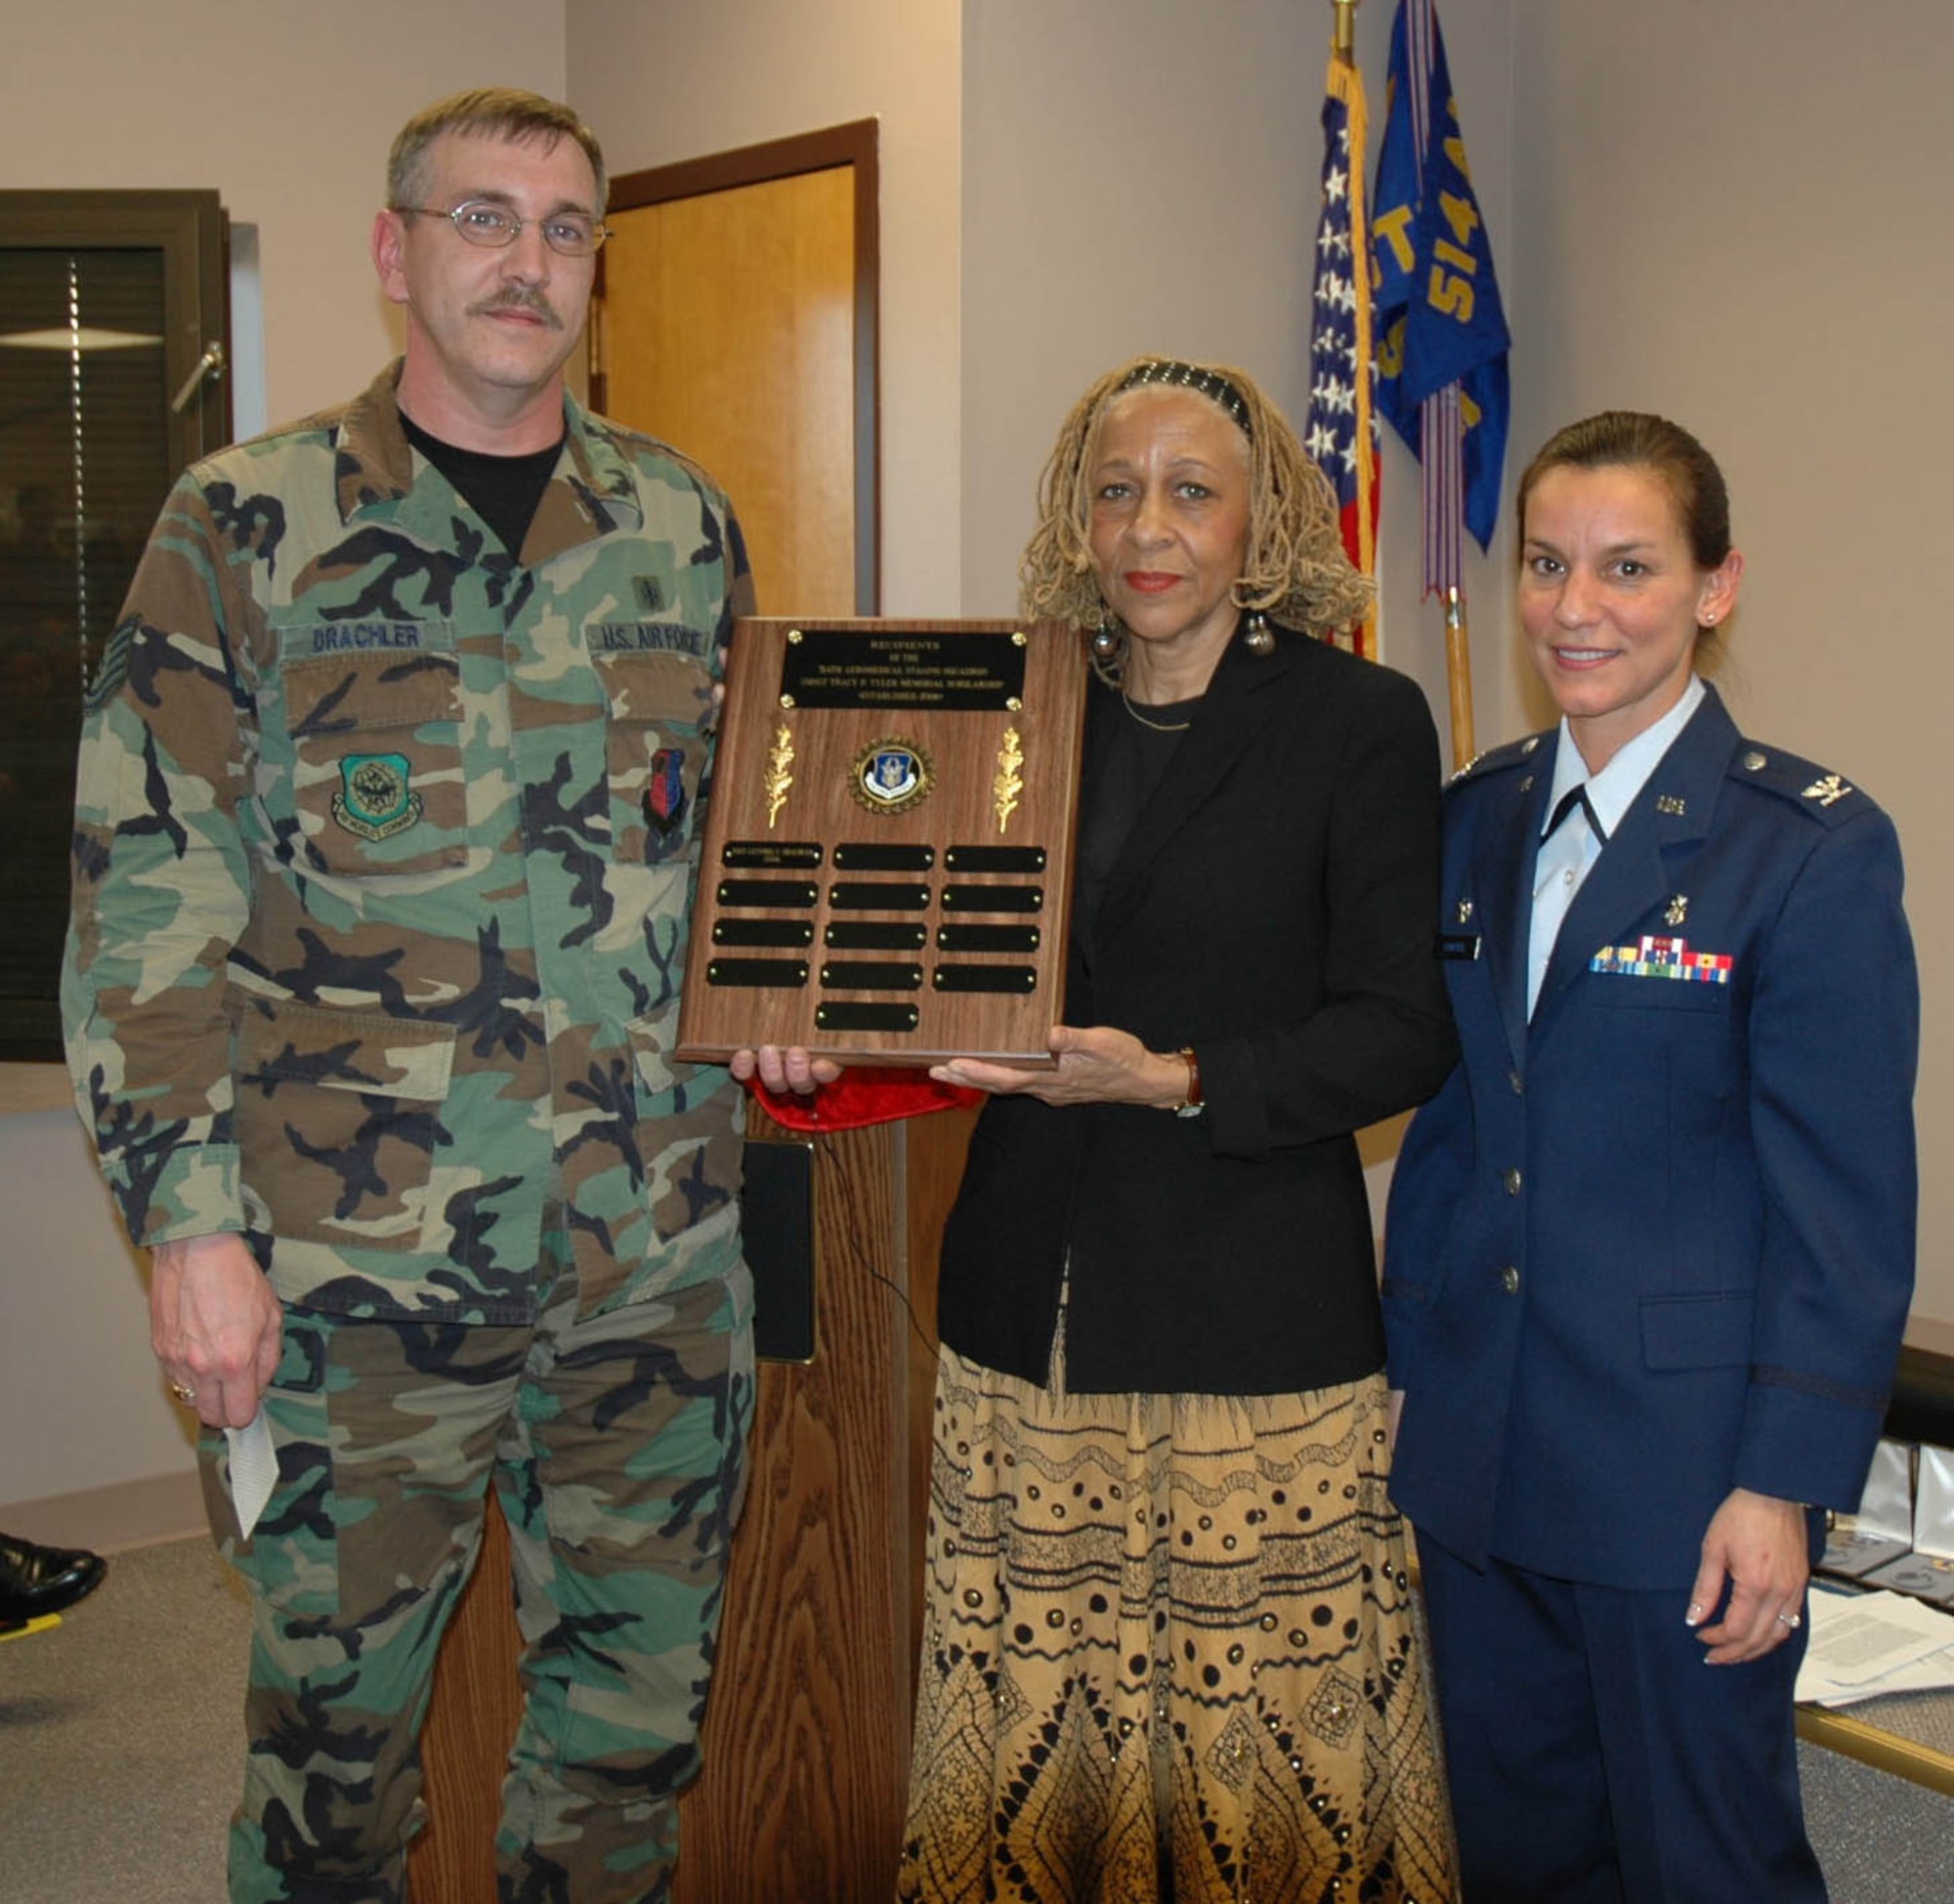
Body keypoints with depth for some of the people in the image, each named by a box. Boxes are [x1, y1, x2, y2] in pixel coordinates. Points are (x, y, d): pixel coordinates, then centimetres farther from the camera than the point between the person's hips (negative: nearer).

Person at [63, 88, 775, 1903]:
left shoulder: (682, 524, 8)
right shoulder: (247, 522, -2)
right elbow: (148, 894, -5)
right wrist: (187, 1215, -10)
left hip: (659, 1255, 3)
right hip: (353, 1263, -3)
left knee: (638, 1705, 15)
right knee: (336, 1712, 13)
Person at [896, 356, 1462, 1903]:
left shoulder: (1360, 722, -3)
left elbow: (1402, 1035, -7)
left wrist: (1178, 1080, -19)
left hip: (1256, 1325, -4)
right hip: (1027, 1311, 4)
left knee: (1265, 1737, 3)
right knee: (1026, 1722, 9)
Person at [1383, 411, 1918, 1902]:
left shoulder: (1815, 846, -10)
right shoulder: (1476, 819, 7)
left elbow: (1847, 1202, -11)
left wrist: (1785, 1484, -14)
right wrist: (1406, 1364, 10)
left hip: (1683, 1471, -5)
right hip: (1475, 1449, 5)